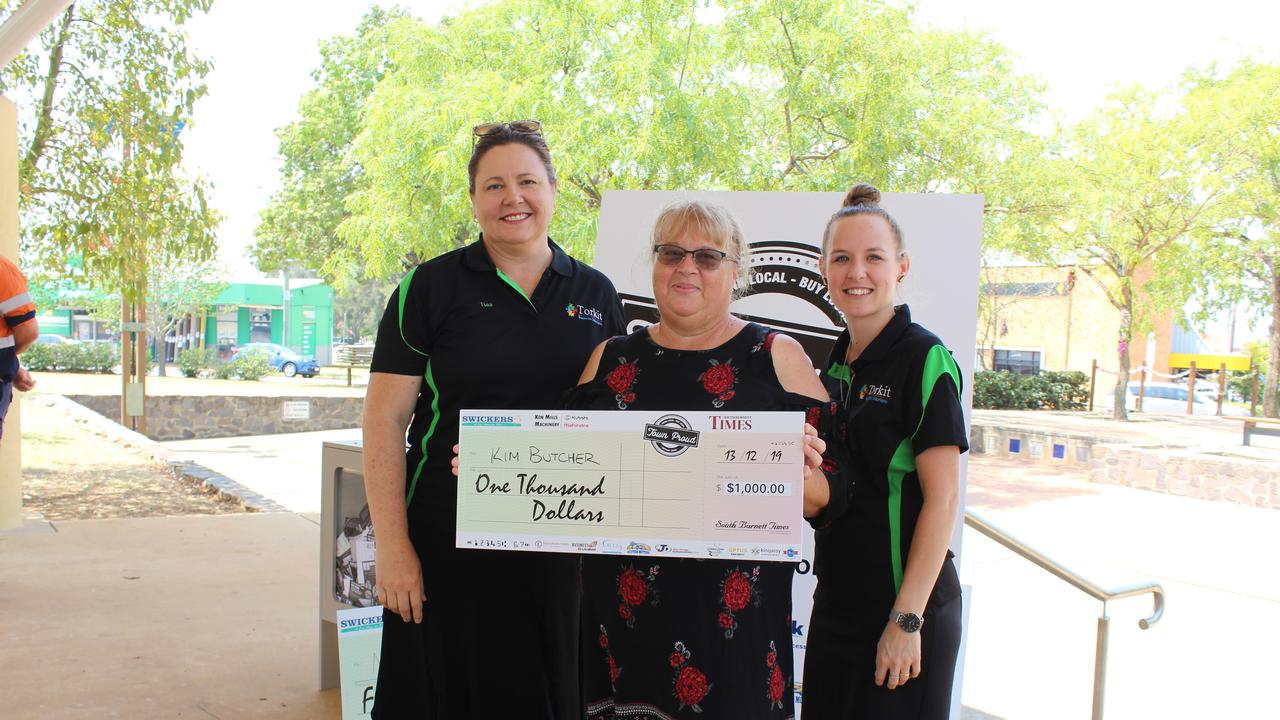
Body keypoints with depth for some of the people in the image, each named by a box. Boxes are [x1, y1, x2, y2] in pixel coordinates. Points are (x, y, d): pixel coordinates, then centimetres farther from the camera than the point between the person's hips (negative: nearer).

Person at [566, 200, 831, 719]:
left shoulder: (776, 356, 1)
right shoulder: (612, 359, 10)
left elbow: (828, 493, 0)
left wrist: (797, 475, -21)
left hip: (730, 611, -2)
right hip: (621, 603, 3)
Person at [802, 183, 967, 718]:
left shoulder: (924, 358, -12)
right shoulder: (836, 362, 8)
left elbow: (942, 498, -16)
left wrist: (906, 619, -18)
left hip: (904, 610, -7)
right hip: (836, 603, 7)